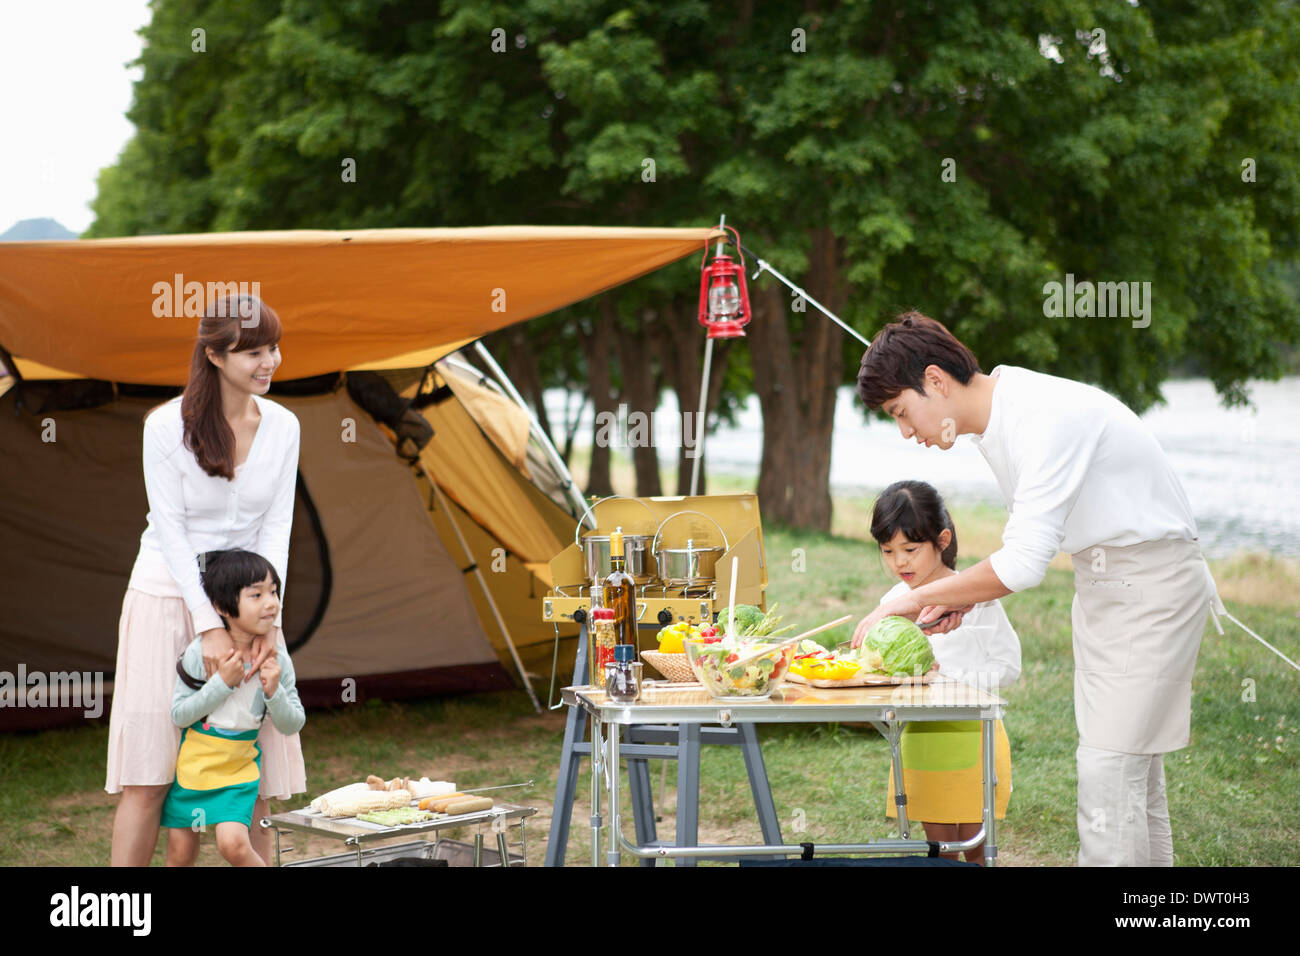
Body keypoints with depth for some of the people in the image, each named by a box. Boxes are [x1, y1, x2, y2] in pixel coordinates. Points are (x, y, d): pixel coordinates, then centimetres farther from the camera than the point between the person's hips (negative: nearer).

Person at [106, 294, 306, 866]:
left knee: (253, 771, 3)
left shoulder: (282, 427, 0)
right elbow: (171, 531, -12)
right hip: (169, 596, -4)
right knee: (149, 774, -4)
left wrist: (269, 619, -11)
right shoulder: (167, 425, -12)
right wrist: (209, 625, -18)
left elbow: (276, 529, -1)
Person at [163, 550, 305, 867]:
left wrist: (274, 692, -21)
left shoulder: (277, 660, -8)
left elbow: (293, 725, -2)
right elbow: (179, 714, -14)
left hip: (239, 768, 0)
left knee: (233, 843, -20)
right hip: (193, 763, 0)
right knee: (180, 852, 7)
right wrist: (222, 683, -24)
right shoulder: (201, 652, -15)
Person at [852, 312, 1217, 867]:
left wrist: (916, 599, -21)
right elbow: (1025, 529, 17)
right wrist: (960, 598, 2)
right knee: (1132, 768, 12)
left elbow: (1024, 564, -30)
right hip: (1101, 581, 10)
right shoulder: (994, 421, 5)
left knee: (1108, 768, -12)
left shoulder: (1044, 417, -26)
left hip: (1152, 581, -10)